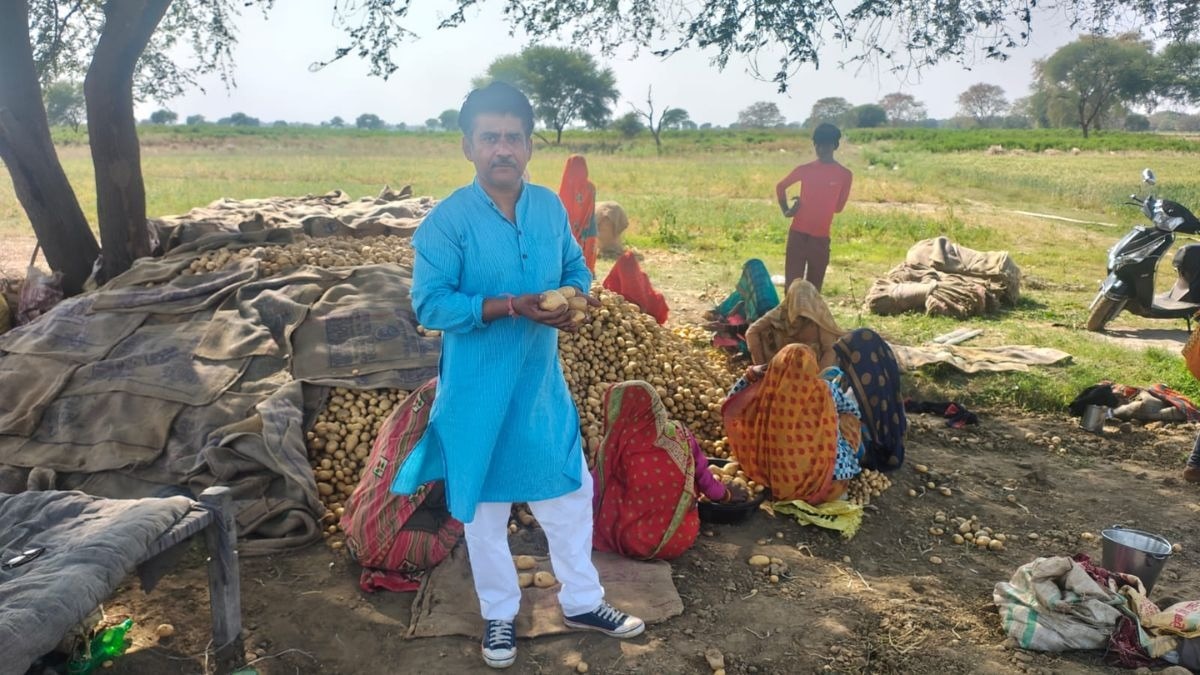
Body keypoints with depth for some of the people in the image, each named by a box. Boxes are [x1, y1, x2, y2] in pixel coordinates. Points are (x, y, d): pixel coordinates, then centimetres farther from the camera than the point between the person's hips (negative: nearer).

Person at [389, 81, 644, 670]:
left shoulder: (550, 207, 1)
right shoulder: (447, 219, -14)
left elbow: (576, 268, 11)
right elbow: (429, 304, -18)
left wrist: (575, 297, -13)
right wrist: (512, 306, -26)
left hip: (543, 380, 5)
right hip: (478, 389, -4)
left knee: (569, 491, 15)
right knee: (484, 506, 12)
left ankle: (581, 601, 36)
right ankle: (499, 615, 34)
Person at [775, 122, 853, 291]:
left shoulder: (844, 175, -1)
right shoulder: (804, 169, 3)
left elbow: (838, 207, 7)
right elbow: (780, 187, 19)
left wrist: (807, 204, 2)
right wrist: (785, 210, 7)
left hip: (821, 237, 0)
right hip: (797, 234, 0)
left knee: (814, 286, 7)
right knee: (792, 283, -1)